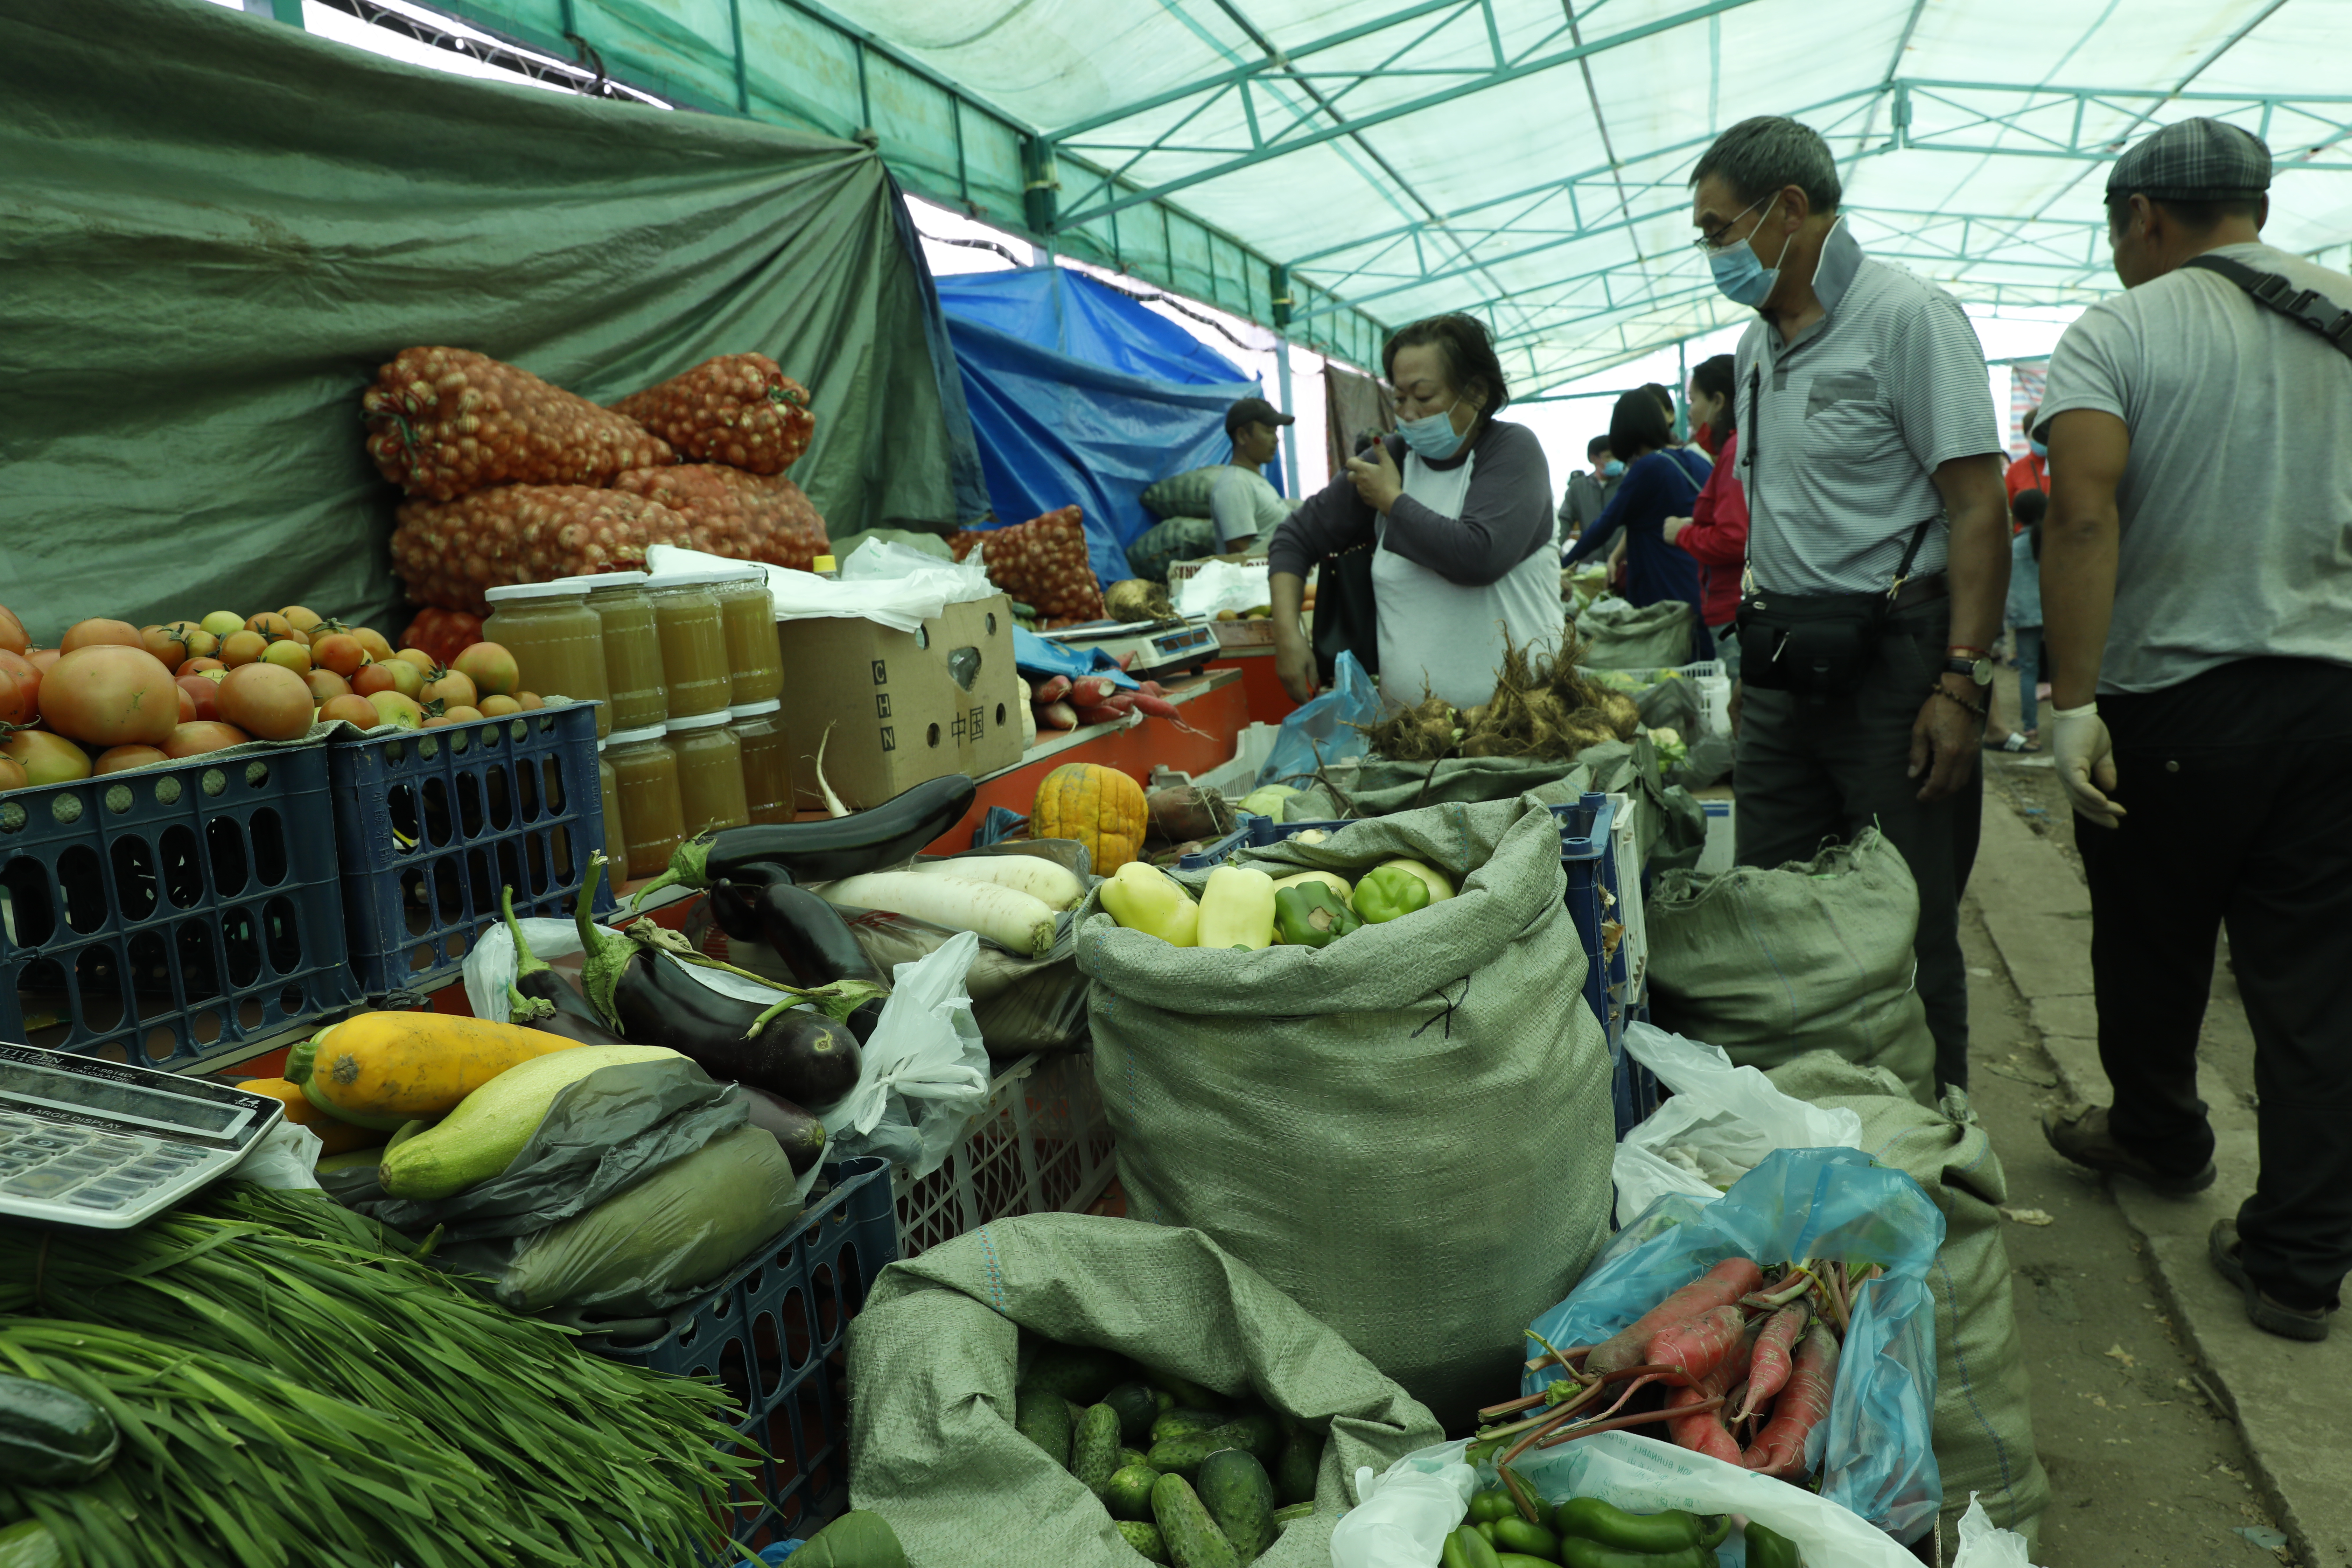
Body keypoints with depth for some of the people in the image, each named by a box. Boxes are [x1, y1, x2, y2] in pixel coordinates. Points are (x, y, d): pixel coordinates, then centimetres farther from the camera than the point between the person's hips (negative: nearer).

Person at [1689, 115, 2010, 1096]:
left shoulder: (1906, 317, -8)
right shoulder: (1760, 342, 14)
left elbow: (1979, 511, -13)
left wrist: (1961, 682, -19)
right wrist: (1758, 652, 17)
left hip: (1888, 663, -7)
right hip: (1786, 667, 7)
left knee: (1908, 932, 2)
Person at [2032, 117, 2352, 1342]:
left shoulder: (2117, 333, -7)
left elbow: (2083, 516, -20)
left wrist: (2072, 699, -21)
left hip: (2173, 696, -4)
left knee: (2152, 949, 16)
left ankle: (2160, 1137, 39)